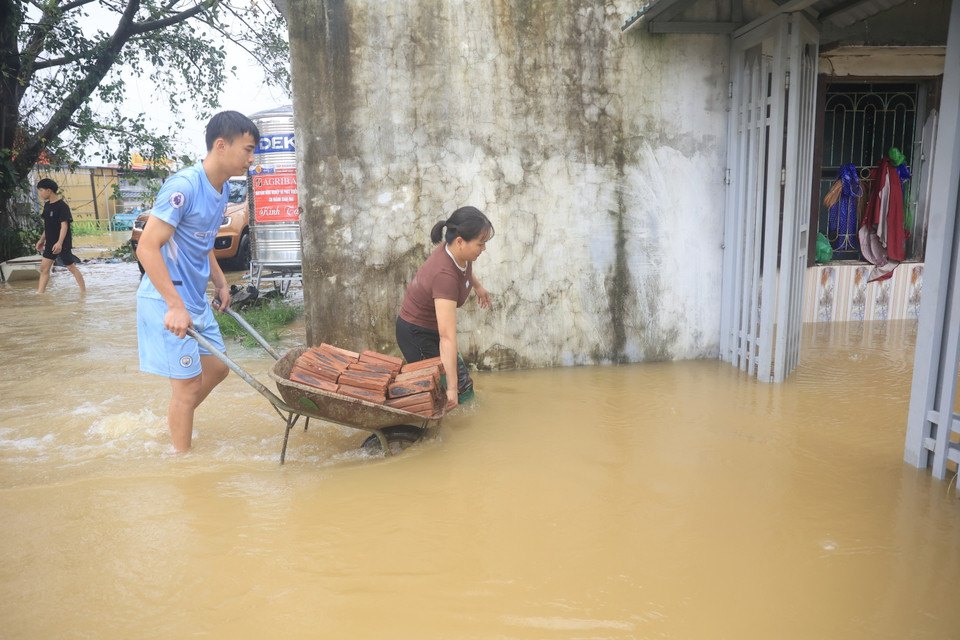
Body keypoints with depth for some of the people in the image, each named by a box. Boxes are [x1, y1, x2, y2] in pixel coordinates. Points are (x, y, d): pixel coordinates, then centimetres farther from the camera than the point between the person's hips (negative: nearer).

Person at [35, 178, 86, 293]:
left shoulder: (62, 206, -14)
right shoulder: (47, 205, 11)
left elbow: (64, 225, -20)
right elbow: (47, 225, 19)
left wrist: (60, 243, -27)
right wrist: (42, 239, 17)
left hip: (63, 243, -8)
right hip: (50, 243, 8)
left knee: (71, 267, 0)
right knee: (44, 268, 3)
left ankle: (84, 291, 11)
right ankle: (40, 293, 4)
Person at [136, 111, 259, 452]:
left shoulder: (222, 189, 8)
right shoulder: (183, 186, -21)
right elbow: (147, 247, -24)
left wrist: (220, 283, 14)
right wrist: (175, 306, -27)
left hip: (196, 299, 9)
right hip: (168, 302, -9)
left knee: (216, 368, 18)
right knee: (189, 384, -1)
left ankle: (171, 424, 37)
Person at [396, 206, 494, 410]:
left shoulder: (456, 251, -14)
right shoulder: (445, 275, -38)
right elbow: (447, 338, -40)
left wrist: (477, 286, 30)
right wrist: (451, 387, -39)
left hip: (430, 329, 9)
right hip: (417, 334, -9)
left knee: (465, 387, 16)